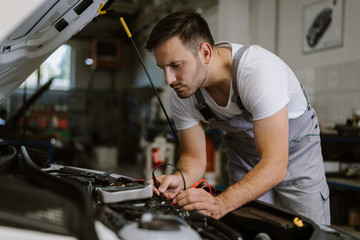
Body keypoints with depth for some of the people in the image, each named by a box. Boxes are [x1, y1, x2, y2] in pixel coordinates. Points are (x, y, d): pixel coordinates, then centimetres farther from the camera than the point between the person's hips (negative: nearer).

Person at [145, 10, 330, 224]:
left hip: (296, 145, -3)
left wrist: (221, 204, -52)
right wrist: (181, 179, -33)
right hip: (243, 149, 4)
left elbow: (274, 165, -40)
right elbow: (194, 157, -10)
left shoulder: (259, 70, -38)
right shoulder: (181, 93, -21)